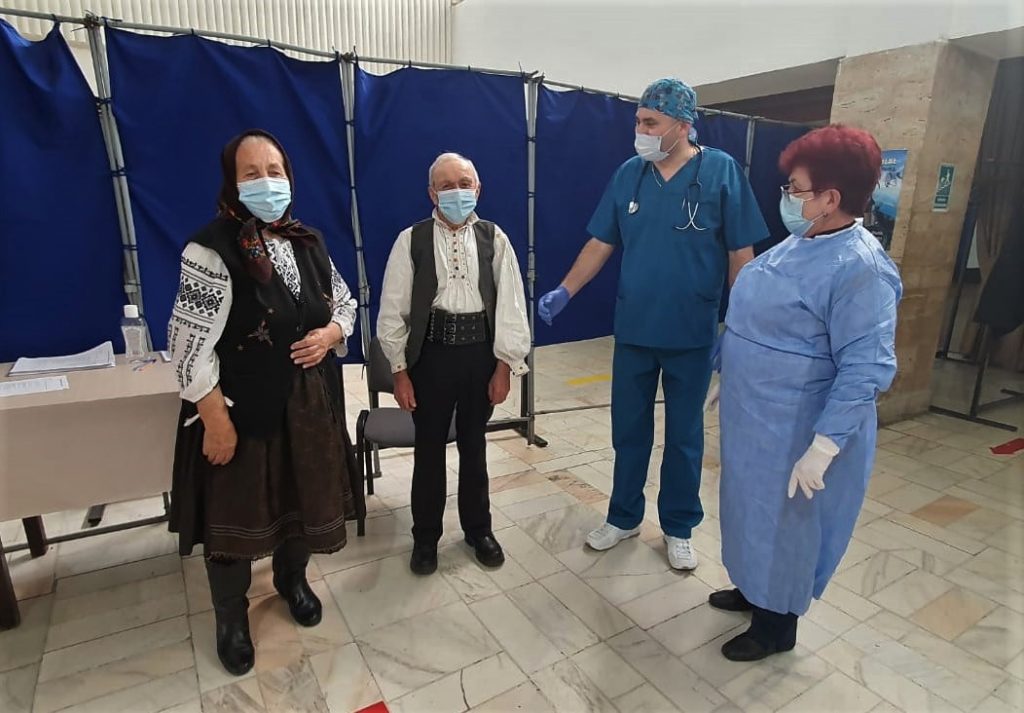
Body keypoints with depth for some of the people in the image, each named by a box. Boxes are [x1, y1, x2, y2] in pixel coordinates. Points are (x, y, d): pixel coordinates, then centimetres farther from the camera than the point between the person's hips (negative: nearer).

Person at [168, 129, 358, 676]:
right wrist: (216, 420, -17)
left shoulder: (308, 243, 3)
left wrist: (329, 334, -8)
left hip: (308, 402, 6)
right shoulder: (210, 250, -15)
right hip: (240, 408, -5)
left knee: (306, 498, 20)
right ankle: (230, 620, 37)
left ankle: (291, 580, 48)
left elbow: (345, 304, 14)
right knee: (234, 513, 11)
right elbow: (191, 346, -17)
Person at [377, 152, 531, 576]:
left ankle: (478, 529, 36)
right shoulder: (411, 240, -3)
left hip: (479, 352, 1)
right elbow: (393, 309, -3)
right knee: (429, 449, 11)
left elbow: (510, 304, -2)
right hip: (431, 353, -1)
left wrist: (505, 365, -5)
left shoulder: (494, 239, 0)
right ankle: (425, 536, 32)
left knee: (474, 445, 16)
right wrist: (400, 370, -4)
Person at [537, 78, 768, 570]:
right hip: (633, 331, 3)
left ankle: (678, 528, 33)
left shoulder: (721, 171, -8)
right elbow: (601, 243, 6)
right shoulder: (628, 173, 1)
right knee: (628, 431, 14)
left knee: (684, 437, 13)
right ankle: (624, 517, 34)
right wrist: (564, 292, -2)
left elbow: (740, 255, -7)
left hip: (692, 336, -2)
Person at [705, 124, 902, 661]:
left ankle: (776, 626, 33)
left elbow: (865, 371, -24)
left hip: (796, 431, -9)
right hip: (756, 416, 9)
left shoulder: (860, 268, -23)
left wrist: (822, 447, -25)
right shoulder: (798, 243, 5)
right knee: (754, 510, 23)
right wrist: (729, 382, 21)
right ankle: (753, 591, 46)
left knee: (785, 521, 10)